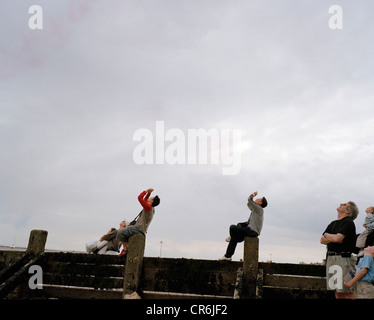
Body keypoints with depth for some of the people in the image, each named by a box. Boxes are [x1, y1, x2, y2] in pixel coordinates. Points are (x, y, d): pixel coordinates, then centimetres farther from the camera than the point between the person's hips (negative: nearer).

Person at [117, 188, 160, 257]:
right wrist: (148, 193, 16)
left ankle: (125, 248, -1)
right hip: (138, 227, 11)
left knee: (120, 232, -9)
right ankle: (127, 246, 17)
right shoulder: (150, 208, 11)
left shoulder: (149, 207, -18)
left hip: (139, 229, -11)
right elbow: (145, 200, 28)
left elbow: (140, 198, -21)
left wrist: (147, 191, -11)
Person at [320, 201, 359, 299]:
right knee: (337, 292, 8)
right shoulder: (333, 223, 19)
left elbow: (338, 238, -20)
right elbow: (322, 240, 13)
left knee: (347, 292, -9)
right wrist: (332, 239, -7)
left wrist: (326, 235, 0)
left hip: (343, 258, -8)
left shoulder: (348, 222, -6)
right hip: (330, 258, 8)